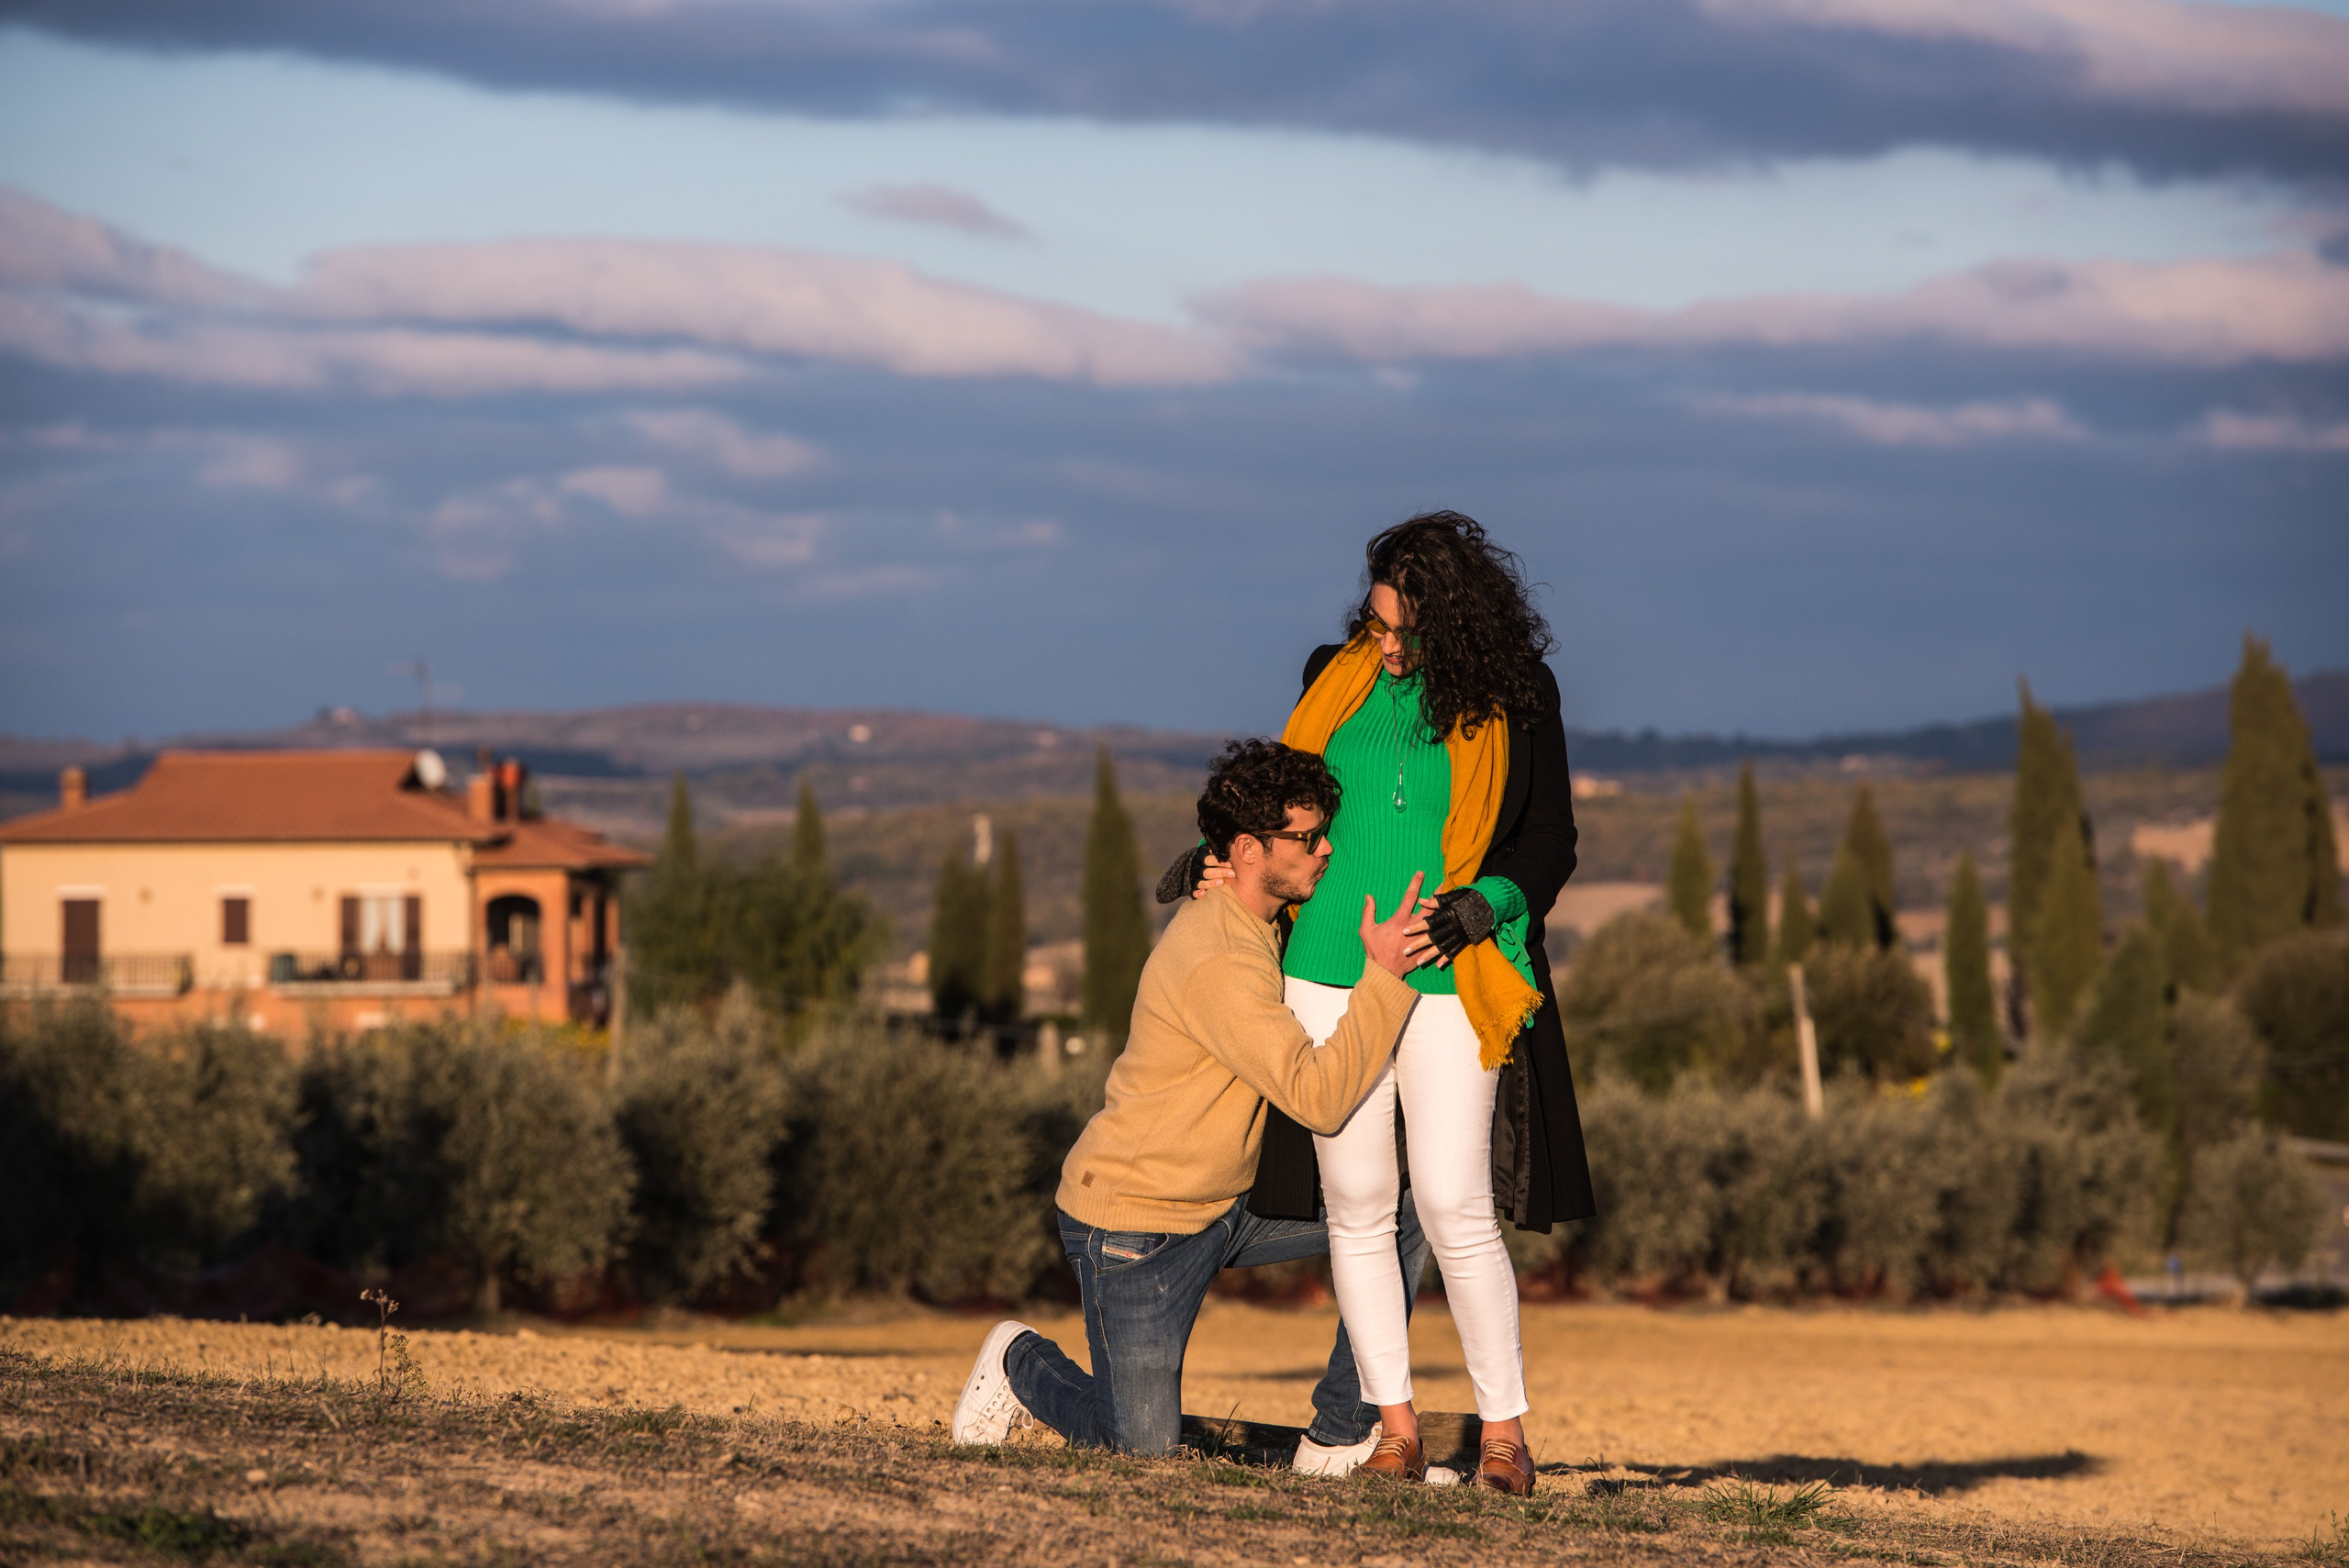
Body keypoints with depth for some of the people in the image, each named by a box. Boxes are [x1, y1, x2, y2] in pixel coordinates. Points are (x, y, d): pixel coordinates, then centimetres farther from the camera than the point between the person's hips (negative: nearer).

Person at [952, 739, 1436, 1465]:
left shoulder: (1257, 921, 2)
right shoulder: (1218, 963, -29)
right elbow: (1319, 1097, -34)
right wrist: (1385, 976, -33)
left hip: (1224, 1206, 9)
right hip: (1132, 1224, -9)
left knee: (1401, 1225, -3)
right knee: (1143, 1446, -6)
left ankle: (1339, 1439, 5)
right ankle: (1022, 1364, 24)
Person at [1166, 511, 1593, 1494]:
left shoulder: (1514, 699, -3)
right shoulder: (1340, 678, 7)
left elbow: (1549, 843, 2)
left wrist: (1476, 908, -15)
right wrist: (1223, 859, 3)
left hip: (1447, 984, -4)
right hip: (1331, 973, 4)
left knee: (1455, 1208, -10)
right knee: (1356, 1206, 3)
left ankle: (1503, 1429, 1)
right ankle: (1393, 1426, 9)